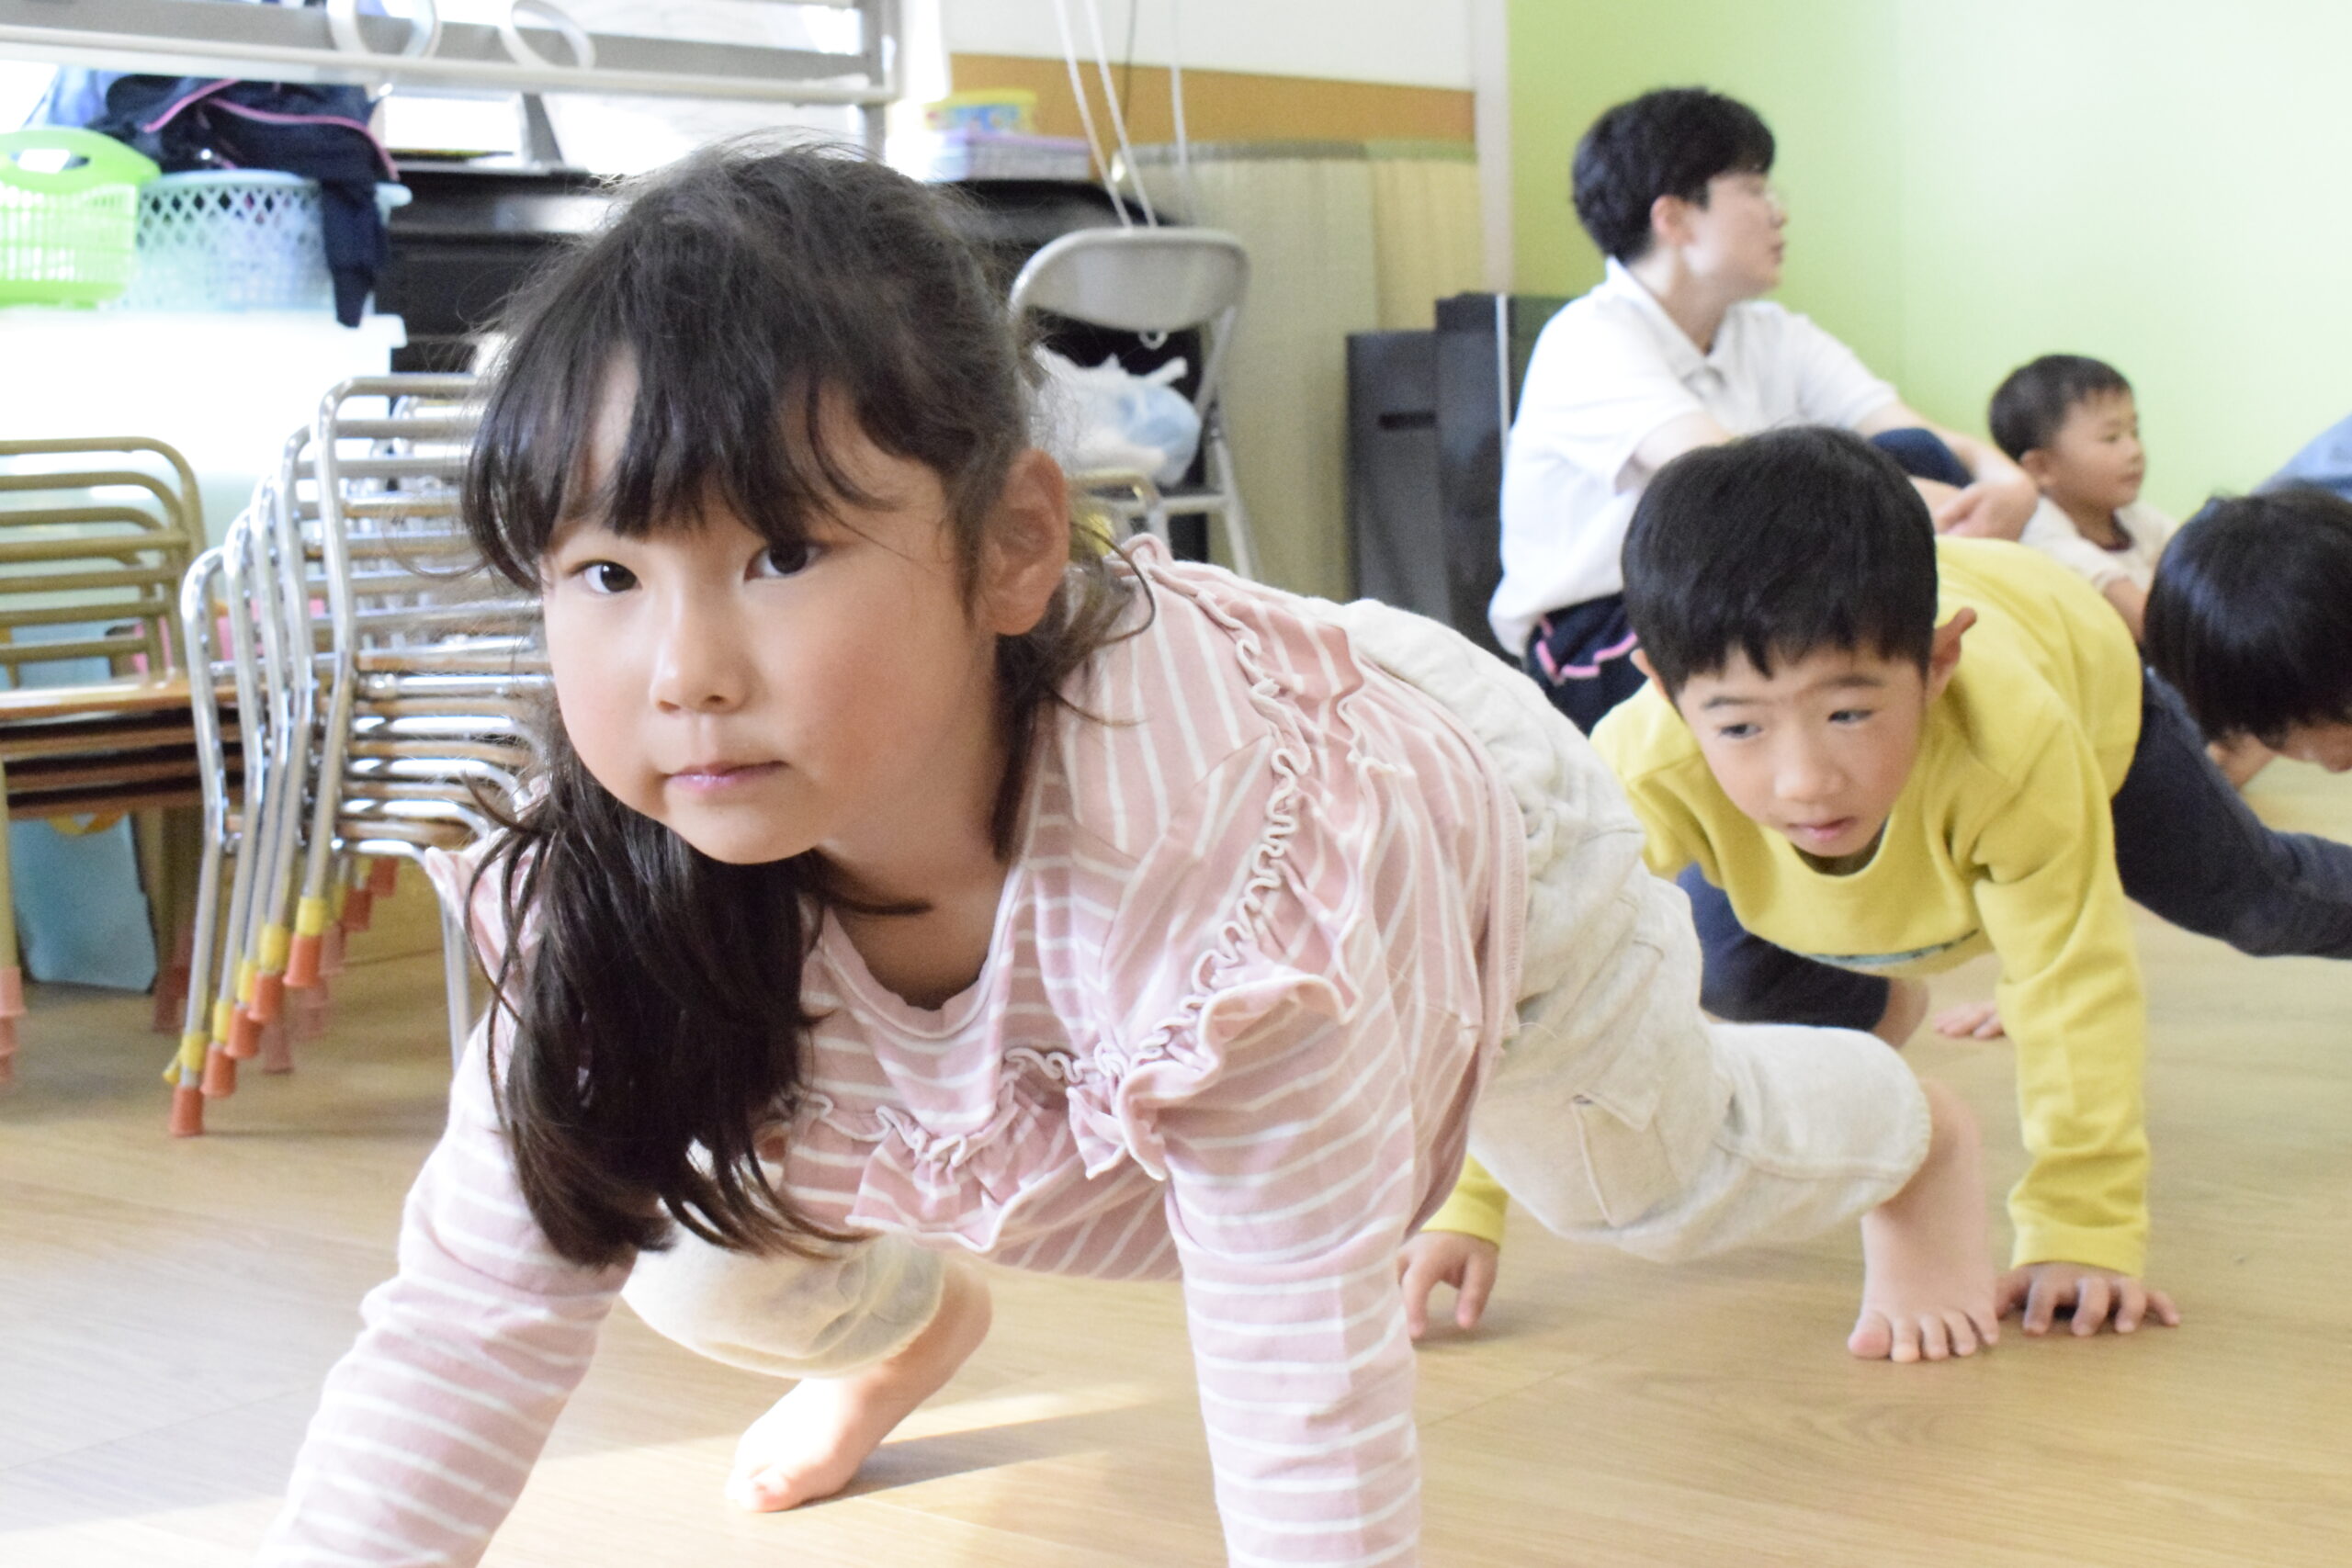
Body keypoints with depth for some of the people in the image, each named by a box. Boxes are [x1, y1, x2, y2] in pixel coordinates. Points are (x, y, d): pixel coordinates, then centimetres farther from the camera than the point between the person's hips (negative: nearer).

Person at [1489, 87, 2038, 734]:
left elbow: (1928, 440, -5)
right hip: (1597, 654, -7)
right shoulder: (1589, 341, -13)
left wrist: (2008, 484, -28)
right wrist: (1925, 504, -37)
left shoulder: (1776, 339, 10)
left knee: (1916, 456, -17)